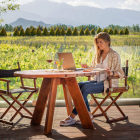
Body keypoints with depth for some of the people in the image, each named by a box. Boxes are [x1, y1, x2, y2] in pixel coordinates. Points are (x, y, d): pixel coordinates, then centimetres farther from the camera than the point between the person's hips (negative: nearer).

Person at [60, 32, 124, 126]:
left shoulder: (114, 55, -4)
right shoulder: (98, 54, 17)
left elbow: (120, 73, -7)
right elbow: (94, 69, 22)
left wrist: (112, 73, -27)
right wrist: (87, 67, 1)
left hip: (109, 82, -7)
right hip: (97, 81, 7)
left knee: (85, 88, -29)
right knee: (78, 86, -20)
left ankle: (73, 116, -24)